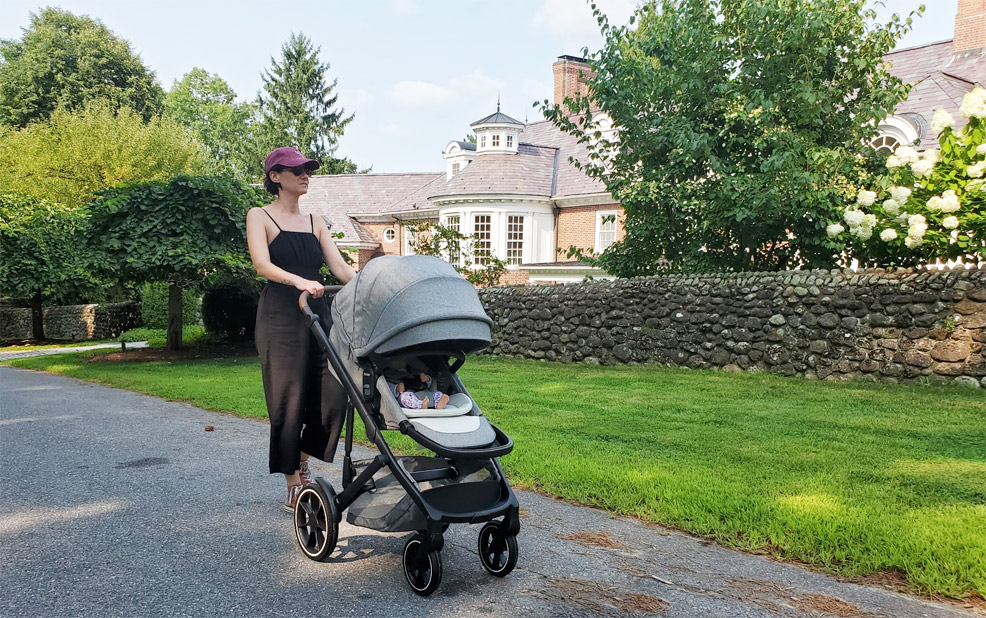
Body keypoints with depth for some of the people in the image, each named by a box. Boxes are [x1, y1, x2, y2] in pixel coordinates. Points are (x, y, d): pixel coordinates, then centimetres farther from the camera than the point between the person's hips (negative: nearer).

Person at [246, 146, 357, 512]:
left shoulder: (315, 223, 18)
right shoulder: (259, 217, 3)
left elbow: (340, 267, 8)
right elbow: (262, 265, -14)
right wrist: (299, 281, -32)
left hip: (317, 314, 5)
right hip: (280, 317, -5)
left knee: (333, 395, -2)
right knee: (289, 402, -4)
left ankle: (302, 463, 22)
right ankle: (294, 488, 9)